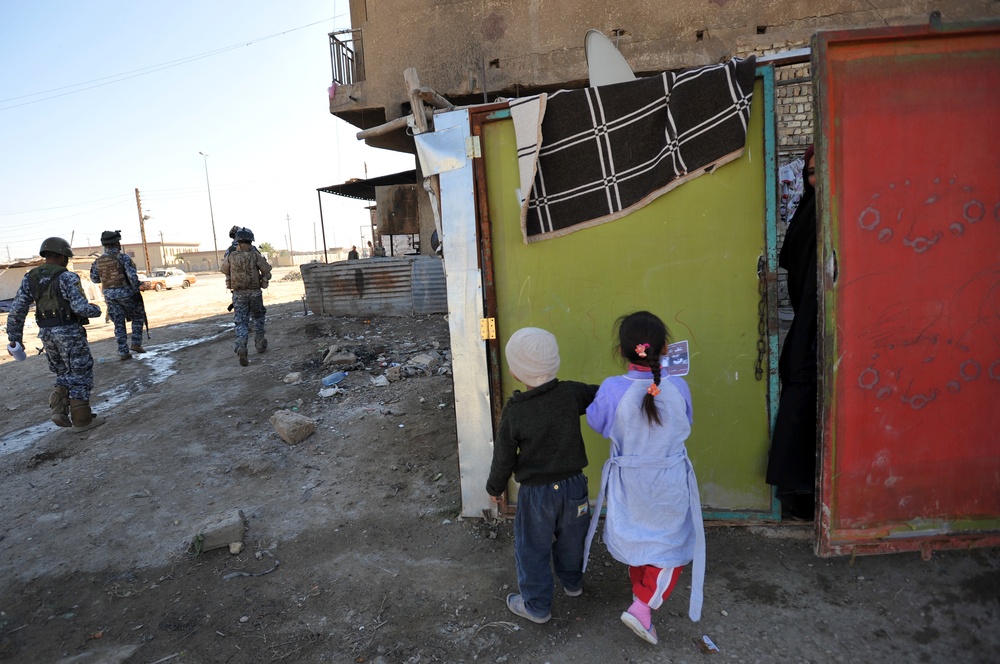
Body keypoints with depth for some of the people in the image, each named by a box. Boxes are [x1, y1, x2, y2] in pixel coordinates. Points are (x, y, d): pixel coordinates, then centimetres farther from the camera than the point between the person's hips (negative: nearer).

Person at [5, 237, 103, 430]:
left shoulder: (30, 278, 6)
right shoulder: (67, 277, -13)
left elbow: (16, 311, 4)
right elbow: (81, 308, -21)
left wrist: (15, 338, 10)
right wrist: (96, 310, 1)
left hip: (46, 334, 6)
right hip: (69, 332, -6)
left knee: (65, 374, 22)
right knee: (81, 375, 5)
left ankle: (59, 410, 7)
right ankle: (81, 419, 8)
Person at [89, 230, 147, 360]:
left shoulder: (98, 261, 3)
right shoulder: (122, 257, -13)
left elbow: (94, 278, 13)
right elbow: (133, 276, -20)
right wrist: (136, 290, -8)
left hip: (110, 296, 5)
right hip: (126, 293, -4)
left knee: (119, 324, 10)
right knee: (138, 317, 16)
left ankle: (123, 352, 8)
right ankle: (136, 344, 7)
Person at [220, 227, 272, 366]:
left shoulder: (230, 257, -3)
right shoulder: (256, 255, -9)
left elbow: (223, 270, 17)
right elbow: (267, 272, -6)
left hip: (238, 294, 1)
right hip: (255, 292, -1)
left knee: (241, 323, 1)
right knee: (258, 318, 21)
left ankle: (241, 347, -20)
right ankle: (260, 344, 26)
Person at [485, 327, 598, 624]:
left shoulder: (513, 412, -20)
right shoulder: (572, 393, -16)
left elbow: (504, 459, -10)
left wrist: (495, 488, 8)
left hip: (536, 493, -4)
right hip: (573, 485, 4)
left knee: (532, 550, 17)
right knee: (570, 540, 27)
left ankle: (537, 606, 33)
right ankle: (572, 583, 52)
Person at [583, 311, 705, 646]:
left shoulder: (612, 389, -22)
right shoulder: (678, 387, -18)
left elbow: (596, 423, -4)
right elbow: (686, 424, 1)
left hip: (629, 482, 1)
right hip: (670, 482, -1)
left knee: (635, 540, 24)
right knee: (671, 546, 17)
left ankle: (640, 594, 44)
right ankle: (643, 607, 5)